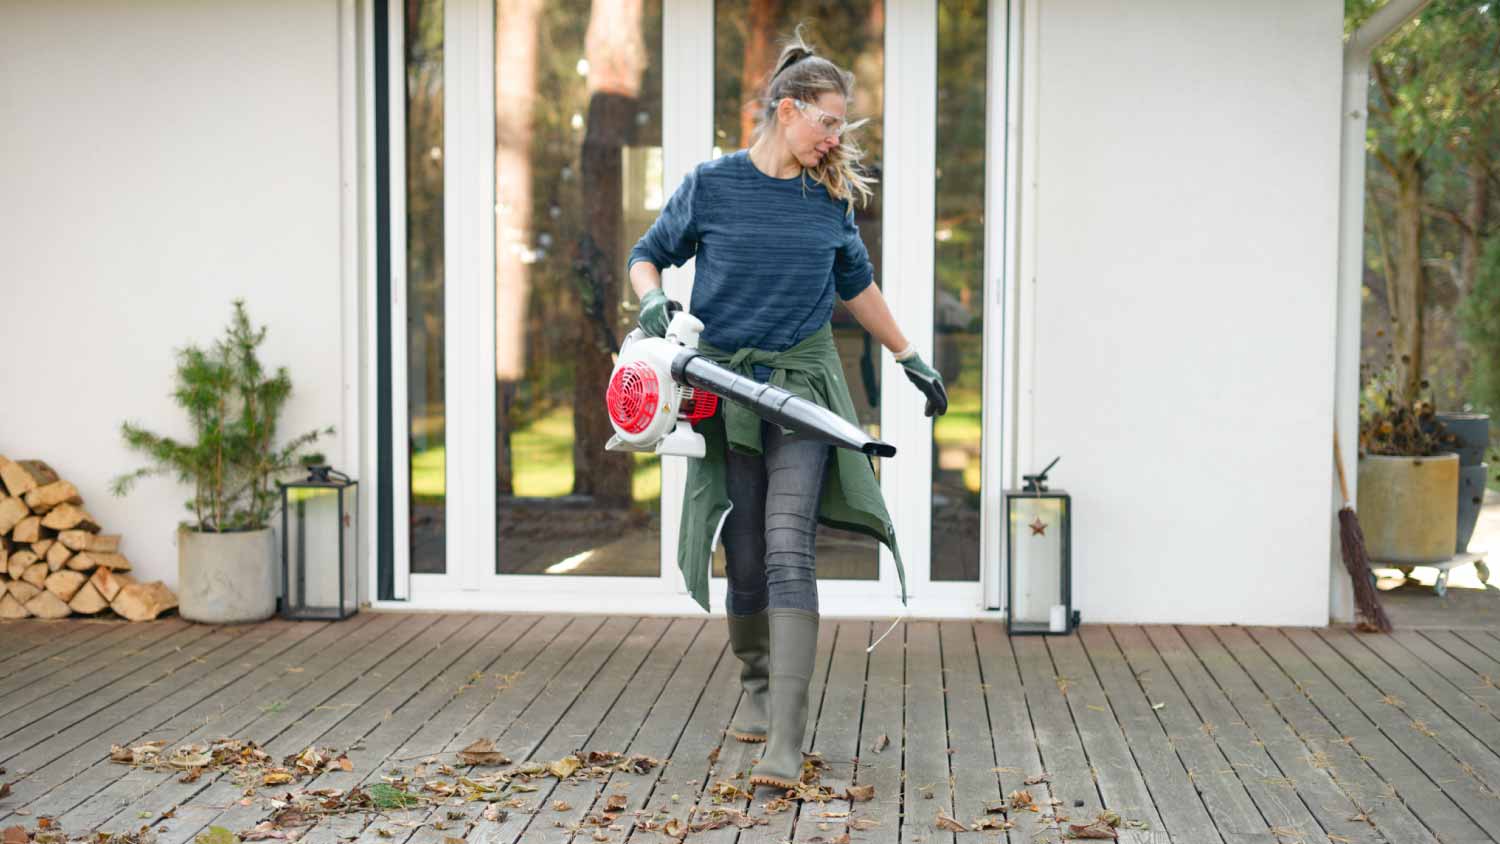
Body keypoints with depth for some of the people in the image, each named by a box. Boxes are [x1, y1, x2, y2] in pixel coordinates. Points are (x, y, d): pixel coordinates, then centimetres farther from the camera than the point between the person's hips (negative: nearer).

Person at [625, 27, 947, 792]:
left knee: (788, 550, -14)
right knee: (743, 557, 7)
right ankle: (756, 686, 33)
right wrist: (652, 301, -13)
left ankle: (785, 741, -18)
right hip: (725, 385, 0)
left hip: (803, 384, 0)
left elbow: (855, 283, 20)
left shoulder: (831, 195, 4)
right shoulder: (713, 183, -3)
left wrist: (909, 358, 25)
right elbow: (650, 254, 9)